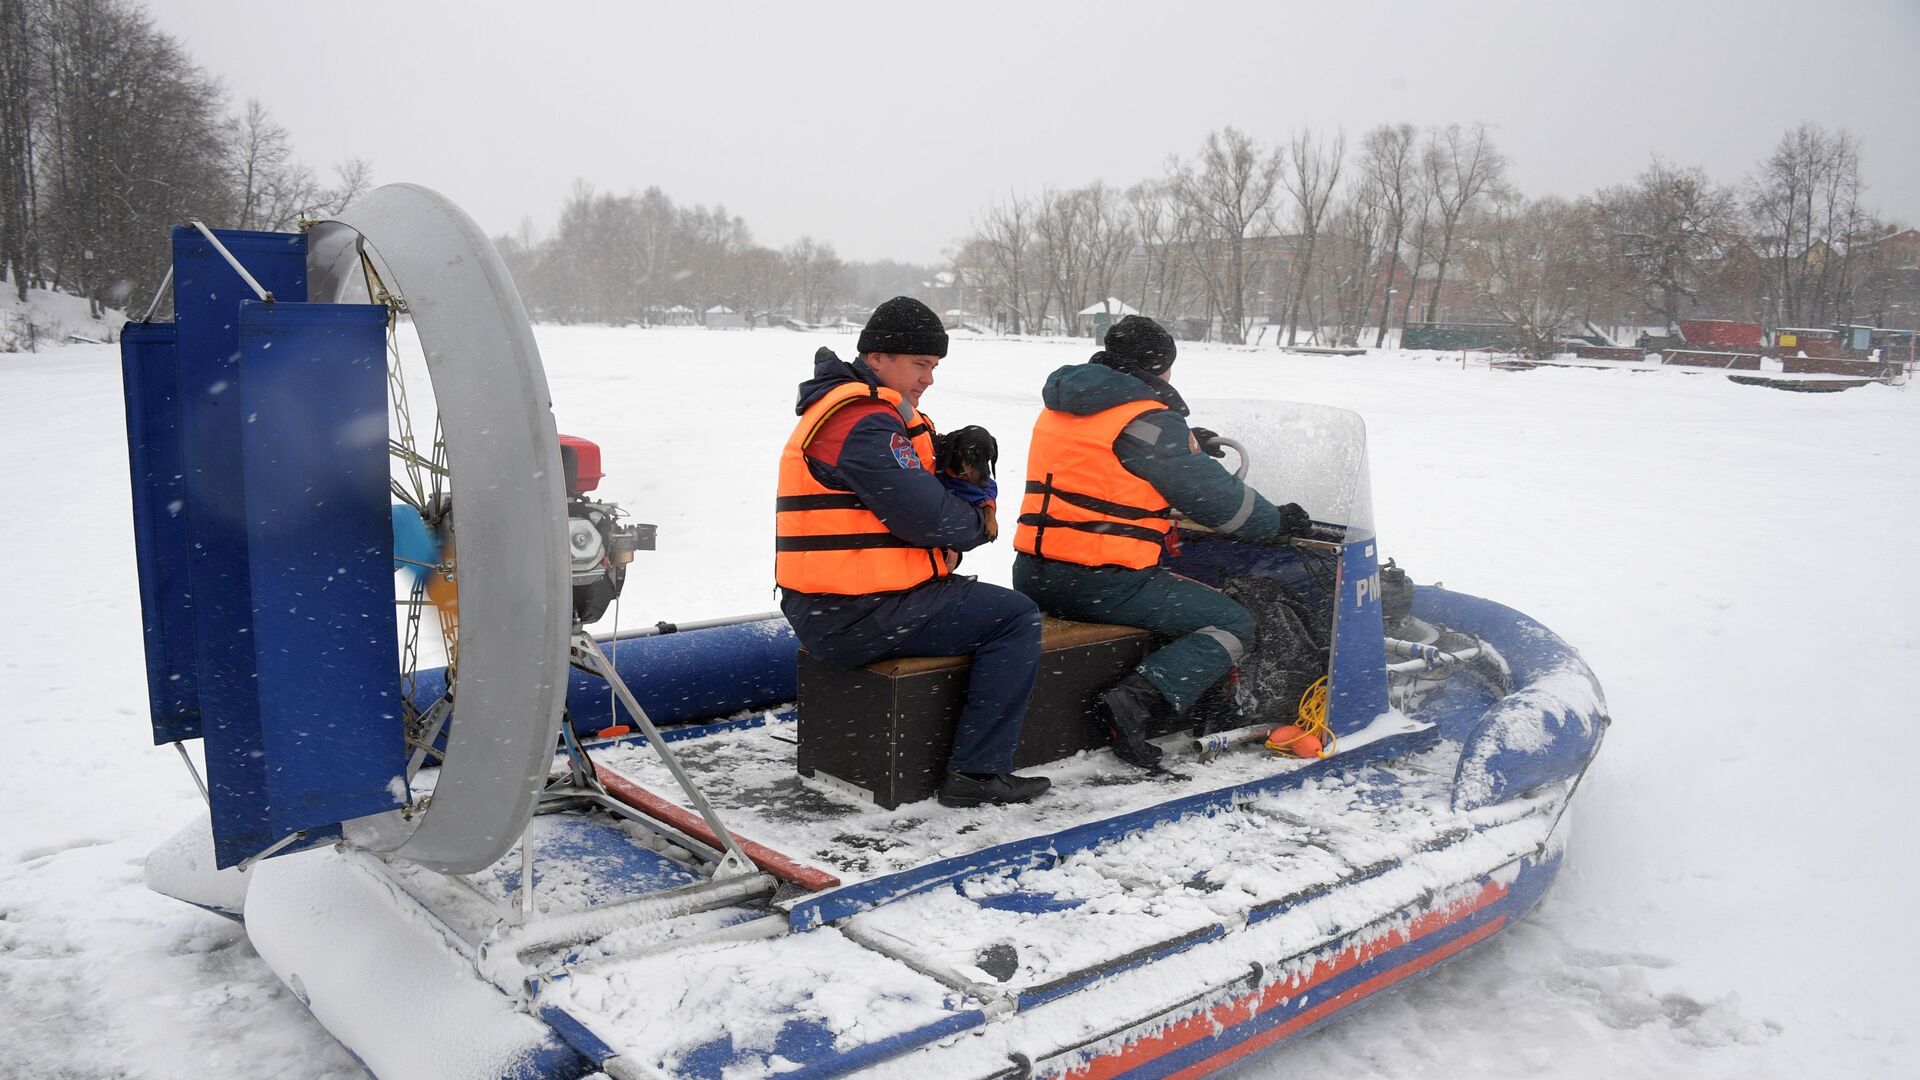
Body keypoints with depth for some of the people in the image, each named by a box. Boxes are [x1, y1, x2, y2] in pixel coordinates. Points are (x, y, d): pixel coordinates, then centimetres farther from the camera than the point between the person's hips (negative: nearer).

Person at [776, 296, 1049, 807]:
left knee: (986, 603, 26)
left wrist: (966, 481, -6)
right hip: (854, 616, -11)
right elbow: (925, 516, -22)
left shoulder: (844, 406, 18)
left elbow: (919, 491, 15)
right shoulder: (865, 423, -18)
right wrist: (979, 525, -1)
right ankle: (977, 771, -6)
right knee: (1015, 617, -8)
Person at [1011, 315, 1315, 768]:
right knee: (1233, 623, 1)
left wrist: (1187, 444, 39)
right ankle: (1139, 700, -18)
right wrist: (1278, 522, 11)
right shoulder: (1150, 421, -12)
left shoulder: (1058, 408, 13)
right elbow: (1215, 497, -6)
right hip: (1105, 584, -8)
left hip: (1032, 576, 8)